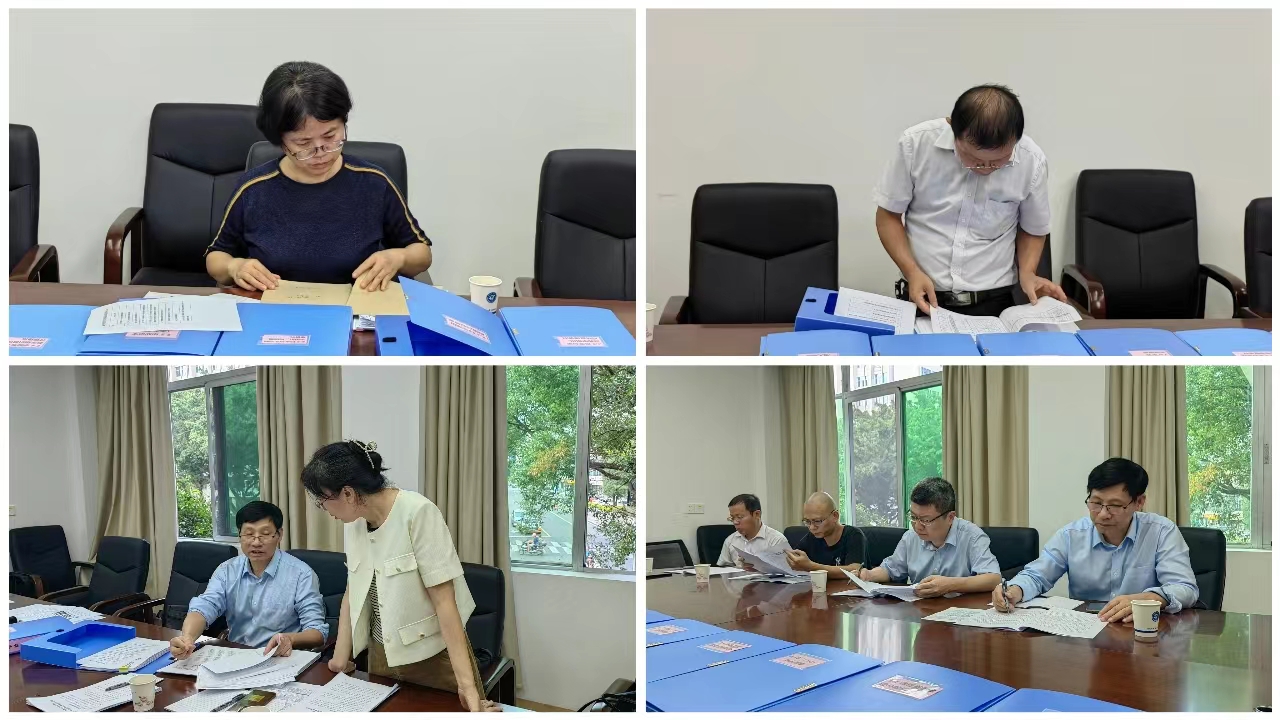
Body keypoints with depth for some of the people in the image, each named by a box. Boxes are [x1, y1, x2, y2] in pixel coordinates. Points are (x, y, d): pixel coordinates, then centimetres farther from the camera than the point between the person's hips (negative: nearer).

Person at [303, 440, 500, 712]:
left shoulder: (418, 513, -22)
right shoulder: (353, 522, -1)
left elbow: (444, 599, -24)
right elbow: (353, 592, 9)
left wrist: (466, 683, -27)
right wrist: (340, 658, 4)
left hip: (434, 658, -6)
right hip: (381, 657, 6)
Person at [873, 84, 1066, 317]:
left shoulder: (1032, 162, -6)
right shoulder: (916, 143, -10)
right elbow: (888, 215, 2)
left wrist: (1027, 273, -6)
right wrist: (912, 271, -11)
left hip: (993, 302, 0)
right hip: (923, 298, 0)